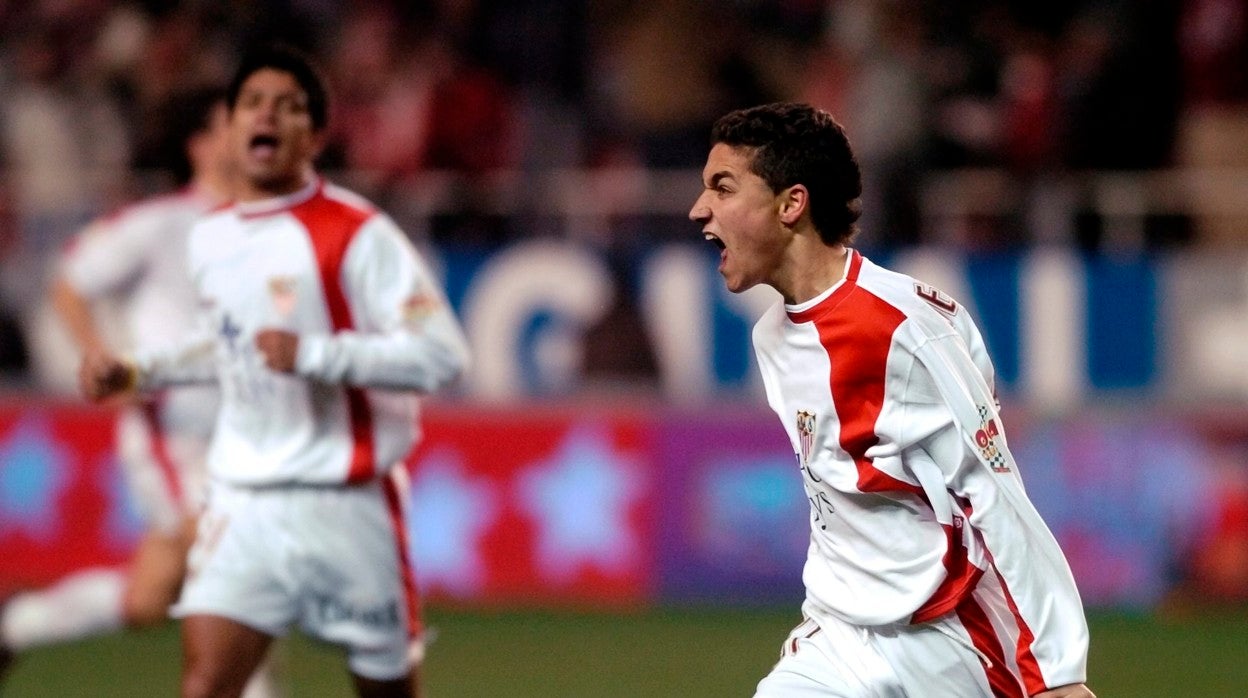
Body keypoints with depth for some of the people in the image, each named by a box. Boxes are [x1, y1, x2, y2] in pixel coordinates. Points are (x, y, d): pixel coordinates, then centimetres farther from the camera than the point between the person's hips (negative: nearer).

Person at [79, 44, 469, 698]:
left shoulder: (357, 234, -11)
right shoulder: (210, 239, 10)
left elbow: (442, 352, -19)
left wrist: (312, 355, -26)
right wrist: (138, 371, 15)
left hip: (346, 503, -4)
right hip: (243, 501, 4)